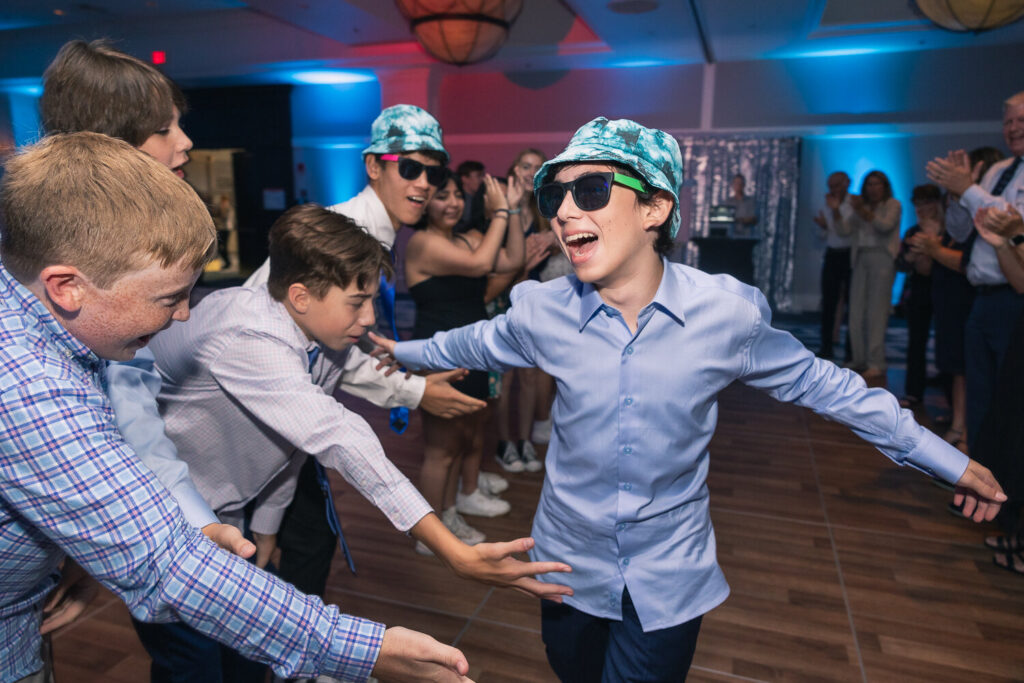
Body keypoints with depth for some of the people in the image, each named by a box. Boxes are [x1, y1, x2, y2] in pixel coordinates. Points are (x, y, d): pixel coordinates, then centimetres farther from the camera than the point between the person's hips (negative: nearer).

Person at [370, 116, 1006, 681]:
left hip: (670, 579, -2)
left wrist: (951, 461, 1)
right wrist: (404, 350, 19)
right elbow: (477, 343, 7)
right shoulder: (542, 312, -15)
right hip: (571, 562, 3)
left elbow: (818, 382, -5)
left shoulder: (728, 312, -19)